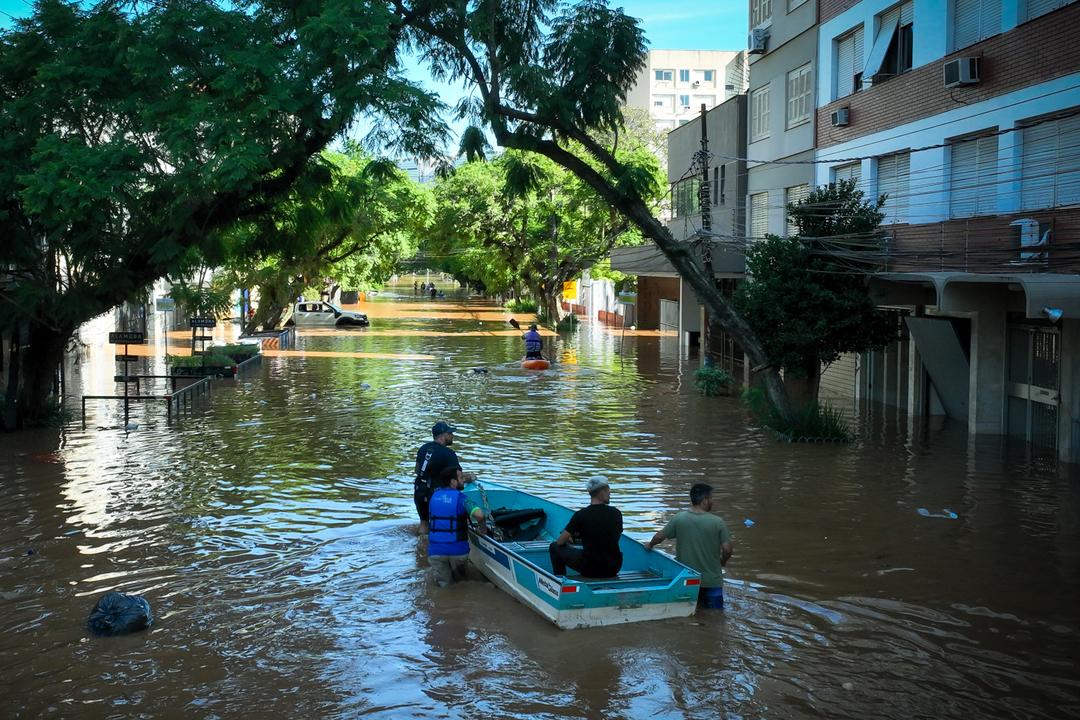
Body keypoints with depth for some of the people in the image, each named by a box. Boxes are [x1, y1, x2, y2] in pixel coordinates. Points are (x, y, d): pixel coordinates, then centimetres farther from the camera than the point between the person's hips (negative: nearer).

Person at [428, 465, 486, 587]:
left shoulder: (434, 496, 6)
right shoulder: (460, 497, -10)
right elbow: (479, 515, -26)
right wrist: (482, 528, -6)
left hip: (435, 550, 3)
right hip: (458, 550, -3)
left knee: (444, 585, 17)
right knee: (459, 578, 25)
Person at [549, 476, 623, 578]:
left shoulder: (581, 515, -11)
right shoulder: (616, 513, -1)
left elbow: (560, 542, -5)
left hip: (590, 569, -3)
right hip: (614, 568, 3)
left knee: (554, 547, 14)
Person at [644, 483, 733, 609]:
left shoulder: (679, 519, -8)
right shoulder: (717, 522, -12)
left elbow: (659, 537, 1)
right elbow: (727, 550, -11)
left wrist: (650, 545, 24)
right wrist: (722, 562, 12)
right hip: (712, 580, -2)